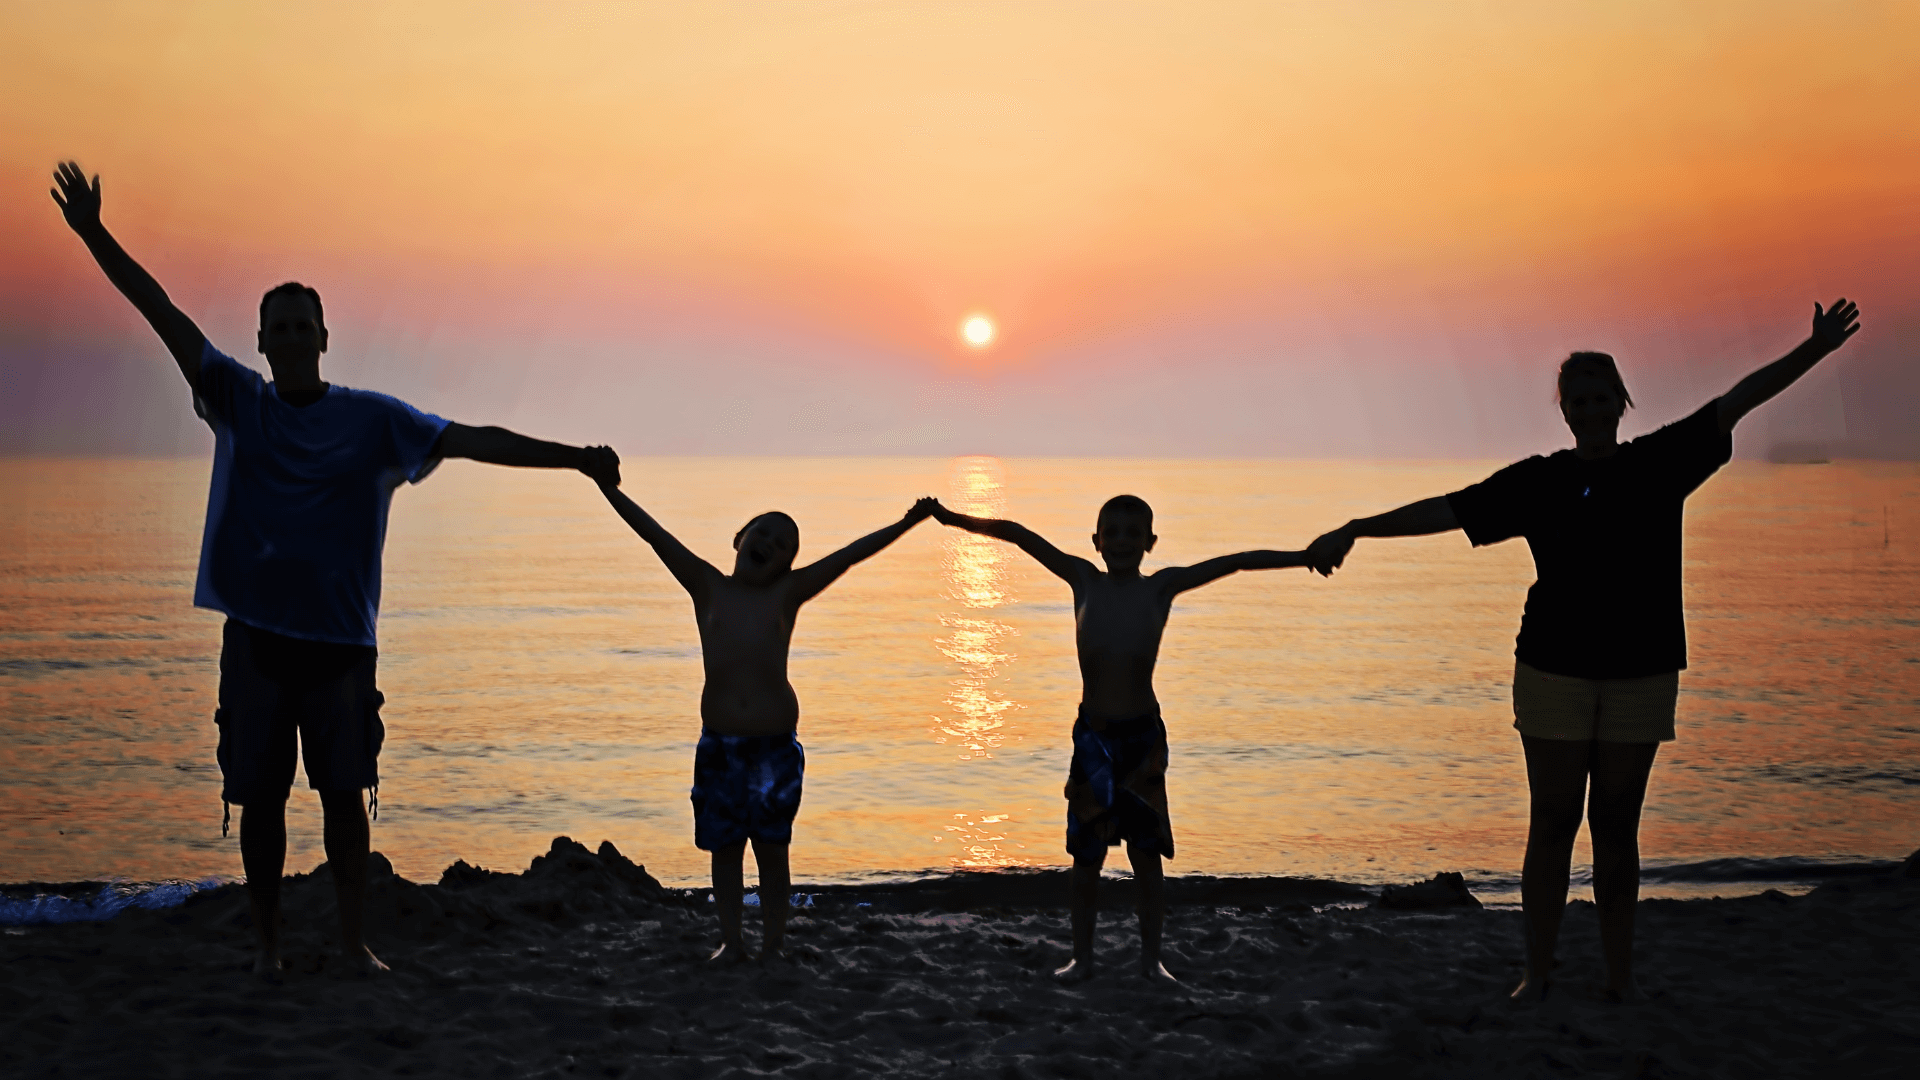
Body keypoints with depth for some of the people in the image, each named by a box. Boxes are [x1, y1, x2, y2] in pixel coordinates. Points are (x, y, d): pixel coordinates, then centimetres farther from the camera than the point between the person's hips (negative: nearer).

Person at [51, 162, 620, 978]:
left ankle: (354, 939, 16)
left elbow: (472, 440, -3)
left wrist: (571, 457, -11)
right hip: (256, 635, 1)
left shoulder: (372, 419, 1)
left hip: (340, 639, -1)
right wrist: (93, 233, -8)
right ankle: (268, 941, 19)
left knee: (345, 794, 4)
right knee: (259, 797, 6)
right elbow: (164, 314, -1)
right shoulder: (238, 402, 4)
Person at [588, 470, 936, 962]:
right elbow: (657, 536, -5)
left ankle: (773, 943, 16)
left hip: (776, 745, -1)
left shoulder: (786, 594, 1)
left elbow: (849, 554, -4)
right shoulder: (708, 587, 2)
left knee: (771, 849, 7)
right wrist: (612, 493, -12)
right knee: (725, 848, 9)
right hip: (719, 742, 1)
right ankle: (731, 941, 20)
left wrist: (906, 524, -8)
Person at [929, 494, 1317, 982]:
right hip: (1091, 736, 1)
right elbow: (1017, 534, 1)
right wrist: (956, 519, -2)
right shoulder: (1085, 581, -1)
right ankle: (1082, 956, 20)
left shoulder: (1161, 587, -5)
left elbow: (1235, 561, -9)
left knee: (1147, 852, 5)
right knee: (1086, 853, 8)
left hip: (1143, 738, -1)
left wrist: (1304, 556, -14)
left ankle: (1151, 957, 17)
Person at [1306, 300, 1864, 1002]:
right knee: (1552, 823, 2)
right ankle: (1538, 972, 10)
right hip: (1554, 673, 0)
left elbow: (1737, 401, 7)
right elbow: (1444, 511, 3)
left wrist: (1815, 349, 4)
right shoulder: (1537, 482, 3)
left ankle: (1620, 974, 14)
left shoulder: (1660, 464, 5)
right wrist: (1354, 531, 0)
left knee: (1616, 825, 6)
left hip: (1640, 674, 1)